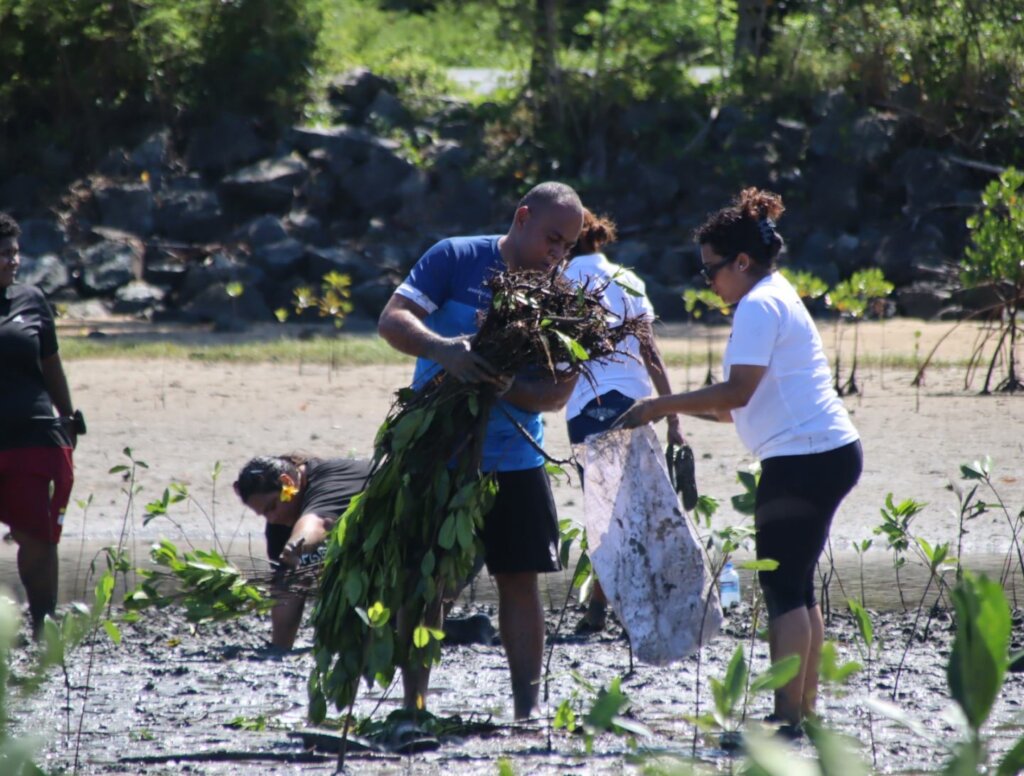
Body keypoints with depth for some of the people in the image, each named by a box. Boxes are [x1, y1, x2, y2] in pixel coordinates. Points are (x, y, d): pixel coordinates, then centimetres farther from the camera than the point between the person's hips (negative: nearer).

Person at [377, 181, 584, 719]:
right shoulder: (457, 260, -6)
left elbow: (558, 394, -1)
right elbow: (392, 320, -13)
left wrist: (511, 390, -23)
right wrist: (442, 349, -33)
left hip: (513, 459, 3)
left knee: (520, 579, 0)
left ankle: (527, 708, 4)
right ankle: (413, 706, 5)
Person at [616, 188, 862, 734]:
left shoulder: (759, 306, -11)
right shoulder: (777, 298, 21)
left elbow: (738, 391, -20)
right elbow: (750, 404, 22)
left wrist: (661, 406, -15)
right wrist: (678, 411, 16)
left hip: (804, 458, -10)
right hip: (830, 453, 10)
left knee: (783, 588, -9)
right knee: (797, 587, 13)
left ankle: (787, 715, -11)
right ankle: (804, 710, 14)